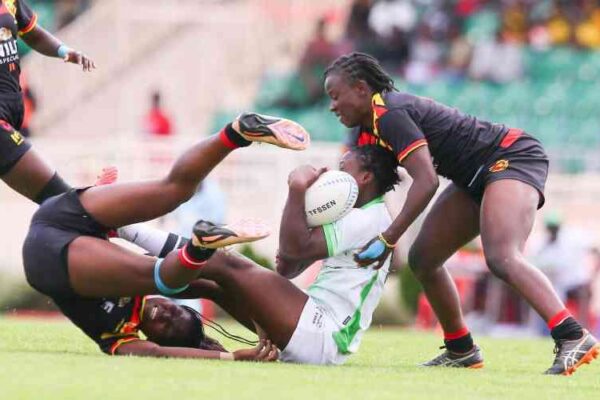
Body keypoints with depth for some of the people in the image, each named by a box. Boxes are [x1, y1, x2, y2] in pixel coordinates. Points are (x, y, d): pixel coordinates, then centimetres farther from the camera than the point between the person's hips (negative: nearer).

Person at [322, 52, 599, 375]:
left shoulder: (389, 114, -21)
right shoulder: (366, 132, 10)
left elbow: (426, 182, -30)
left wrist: (387, 240, -31)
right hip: (477, 177, 11)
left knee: (501, 257, -31)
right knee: (422, 259, 11)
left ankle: (573, 337, -42)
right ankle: (460, 350, 21)